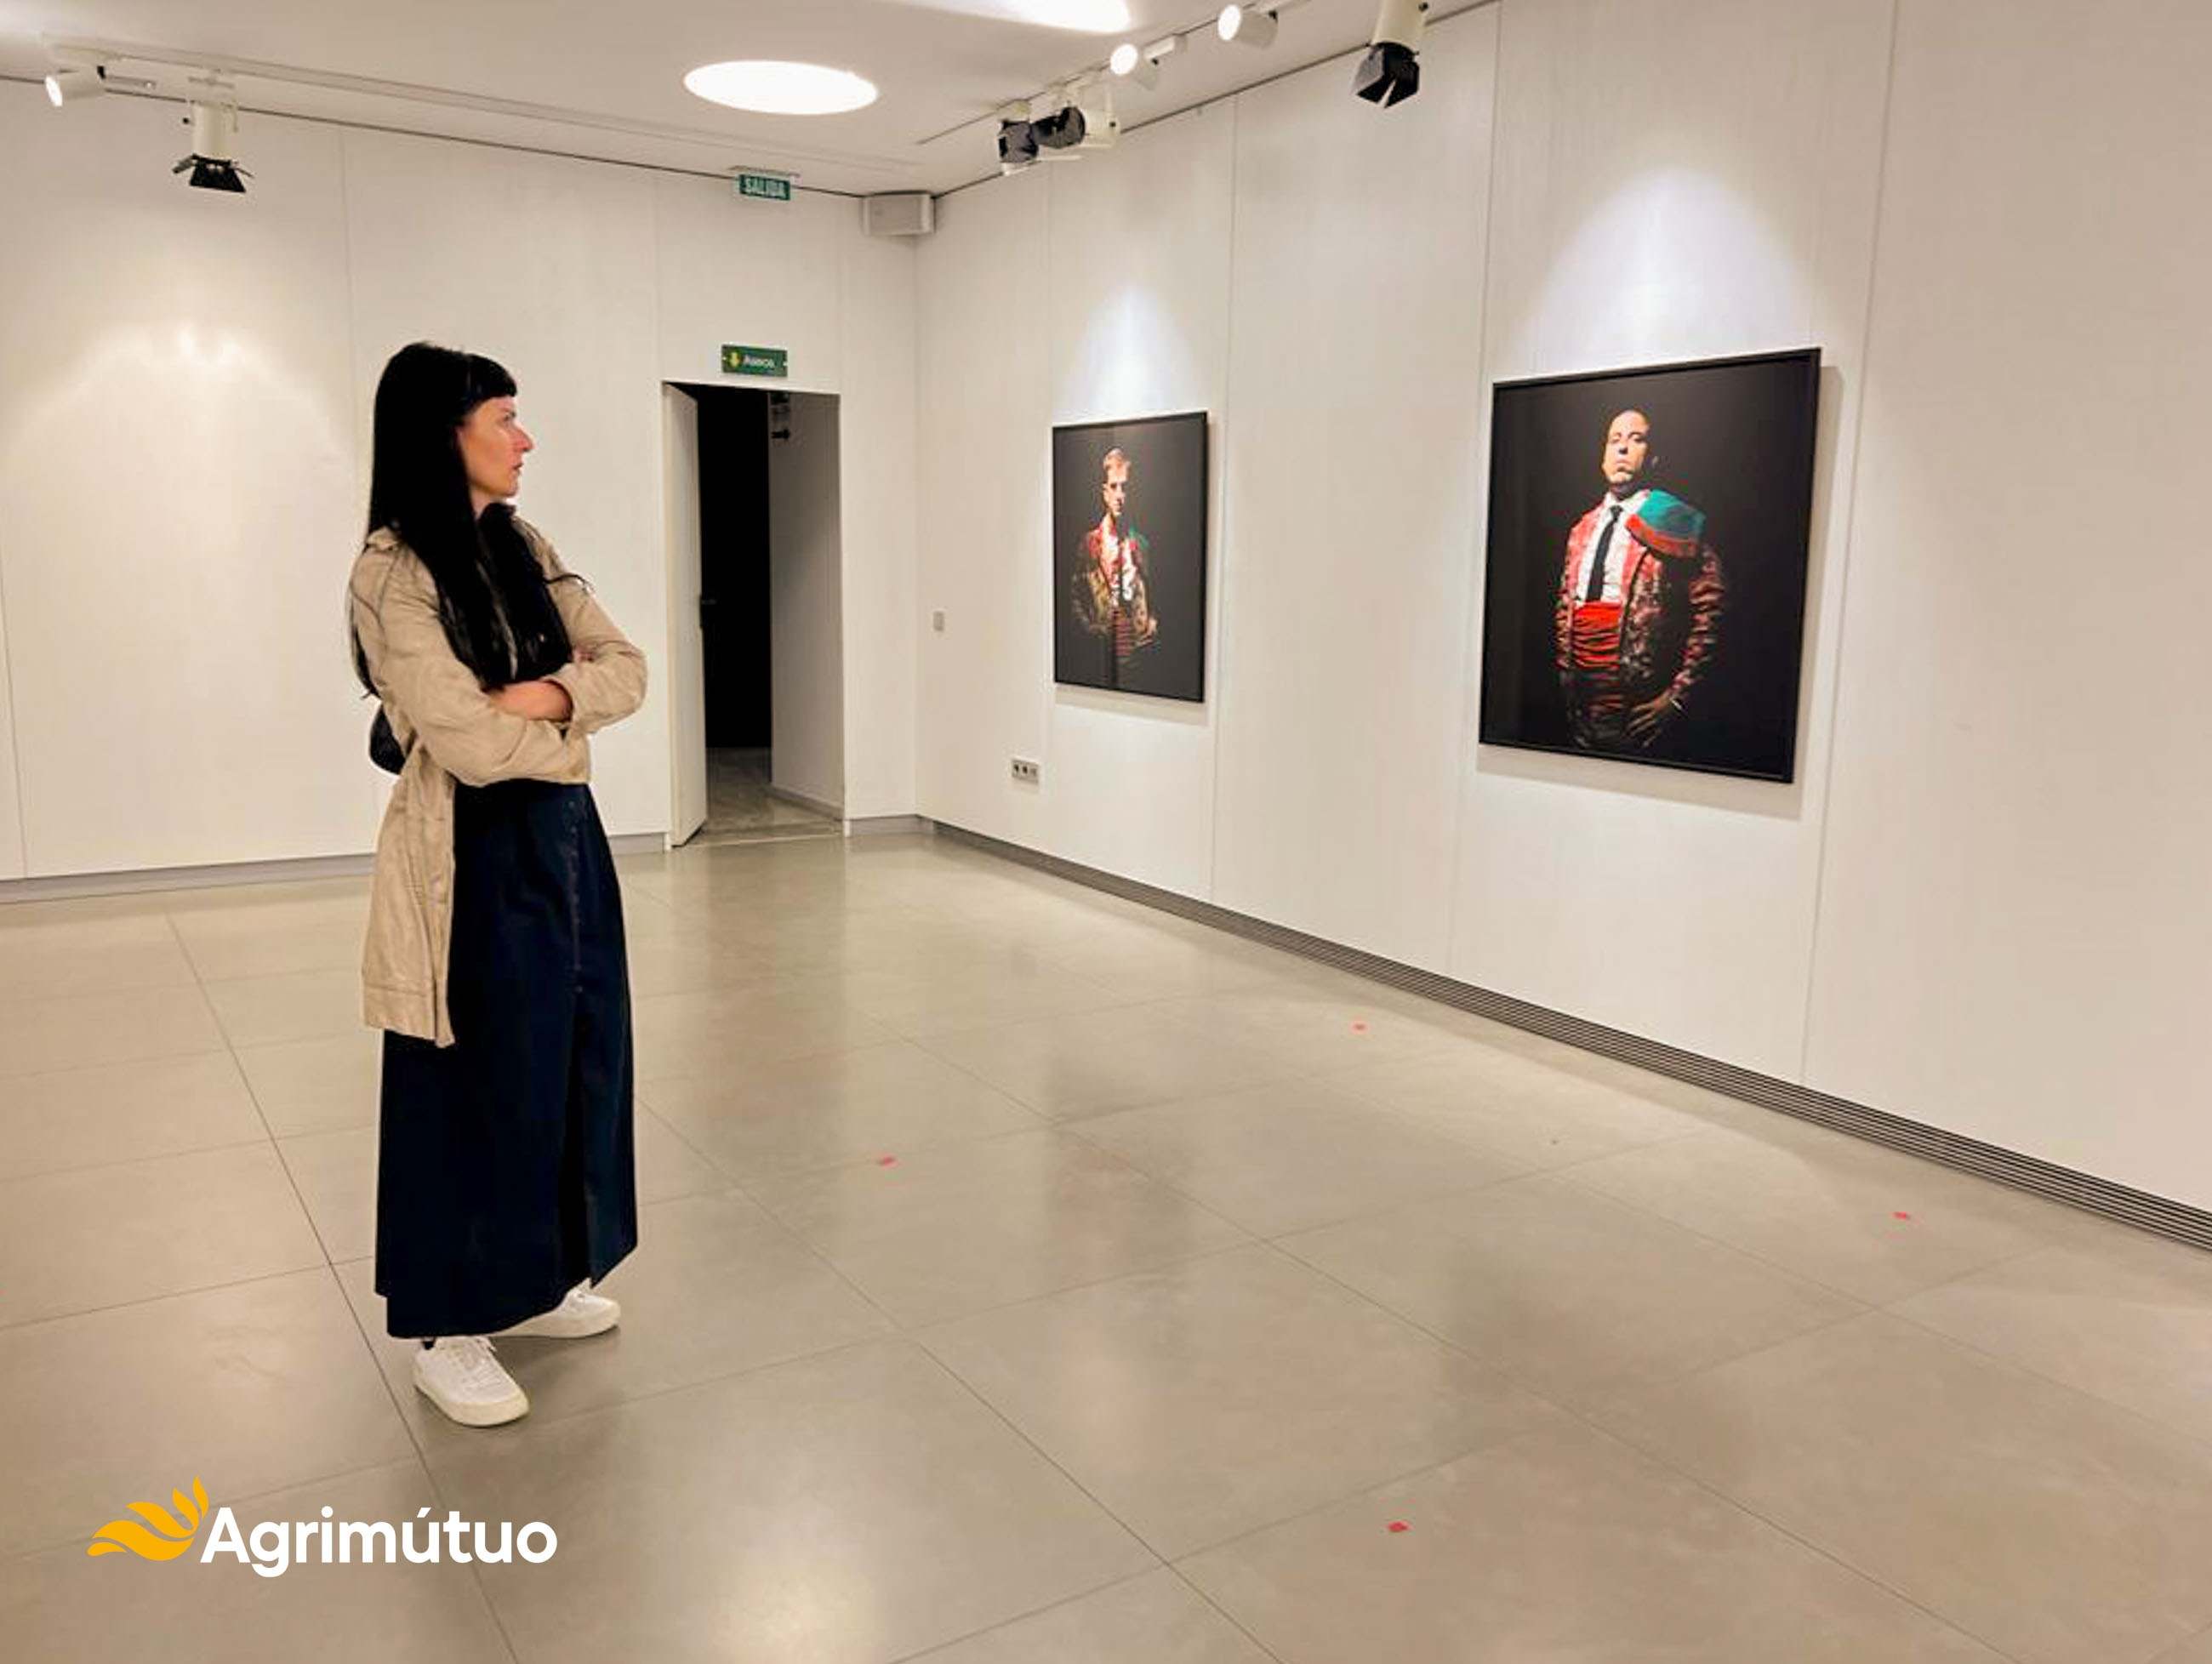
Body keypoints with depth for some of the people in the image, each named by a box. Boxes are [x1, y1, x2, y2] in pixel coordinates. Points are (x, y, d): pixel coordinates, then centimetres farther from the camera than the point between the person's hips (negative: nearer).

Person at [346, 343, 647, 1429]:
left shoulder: (527, 552, 9)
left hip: (563, 835, 8)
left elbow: (626, 670, 5)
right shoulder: (394, 573, -15)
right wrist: (565, 736, -3)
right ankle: (448, 1330, 20)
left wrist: (552, 696, -15)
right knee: (480, 1084, 3)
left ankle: (536, 1280, 34)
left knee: (570, 1061, 15)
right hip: (475, 855, -8)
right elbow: (472, 745, -22)